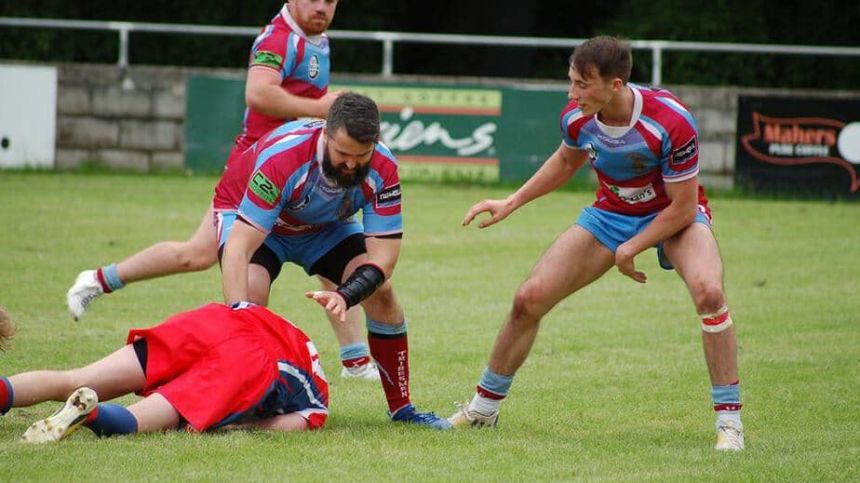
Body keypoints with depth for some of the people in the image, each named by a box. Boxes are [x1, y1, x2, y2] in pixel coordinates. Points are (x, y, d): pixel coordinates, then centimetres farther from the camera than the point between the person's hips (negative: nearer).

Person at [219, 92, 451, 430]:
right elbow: (238, 249, -43)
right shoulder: (282, 158, -42)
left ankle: (401, 408, 1)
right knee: (250, 290, -31)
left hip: (325, 225, 4)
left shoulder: (383, 170, -30)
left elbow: (382, 257, -27)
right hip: (246, 212, -3)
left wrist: (345, 297, -47)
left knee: (380, 290, -14)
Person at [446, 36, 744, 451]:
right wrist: (512, 203, 5)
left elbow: (683, 207, -22)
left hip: (674, 215, -4)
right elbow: (566, 161, 9)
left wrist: (629, 250, -18)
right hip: (611, 212, 4)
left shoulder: (670, 122, -33)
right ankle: (483, 407, 17)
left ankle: (729, 420, -22)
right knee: (529, 298, -5)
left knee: (707, 291, -34)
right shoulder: (576, 118, -17)